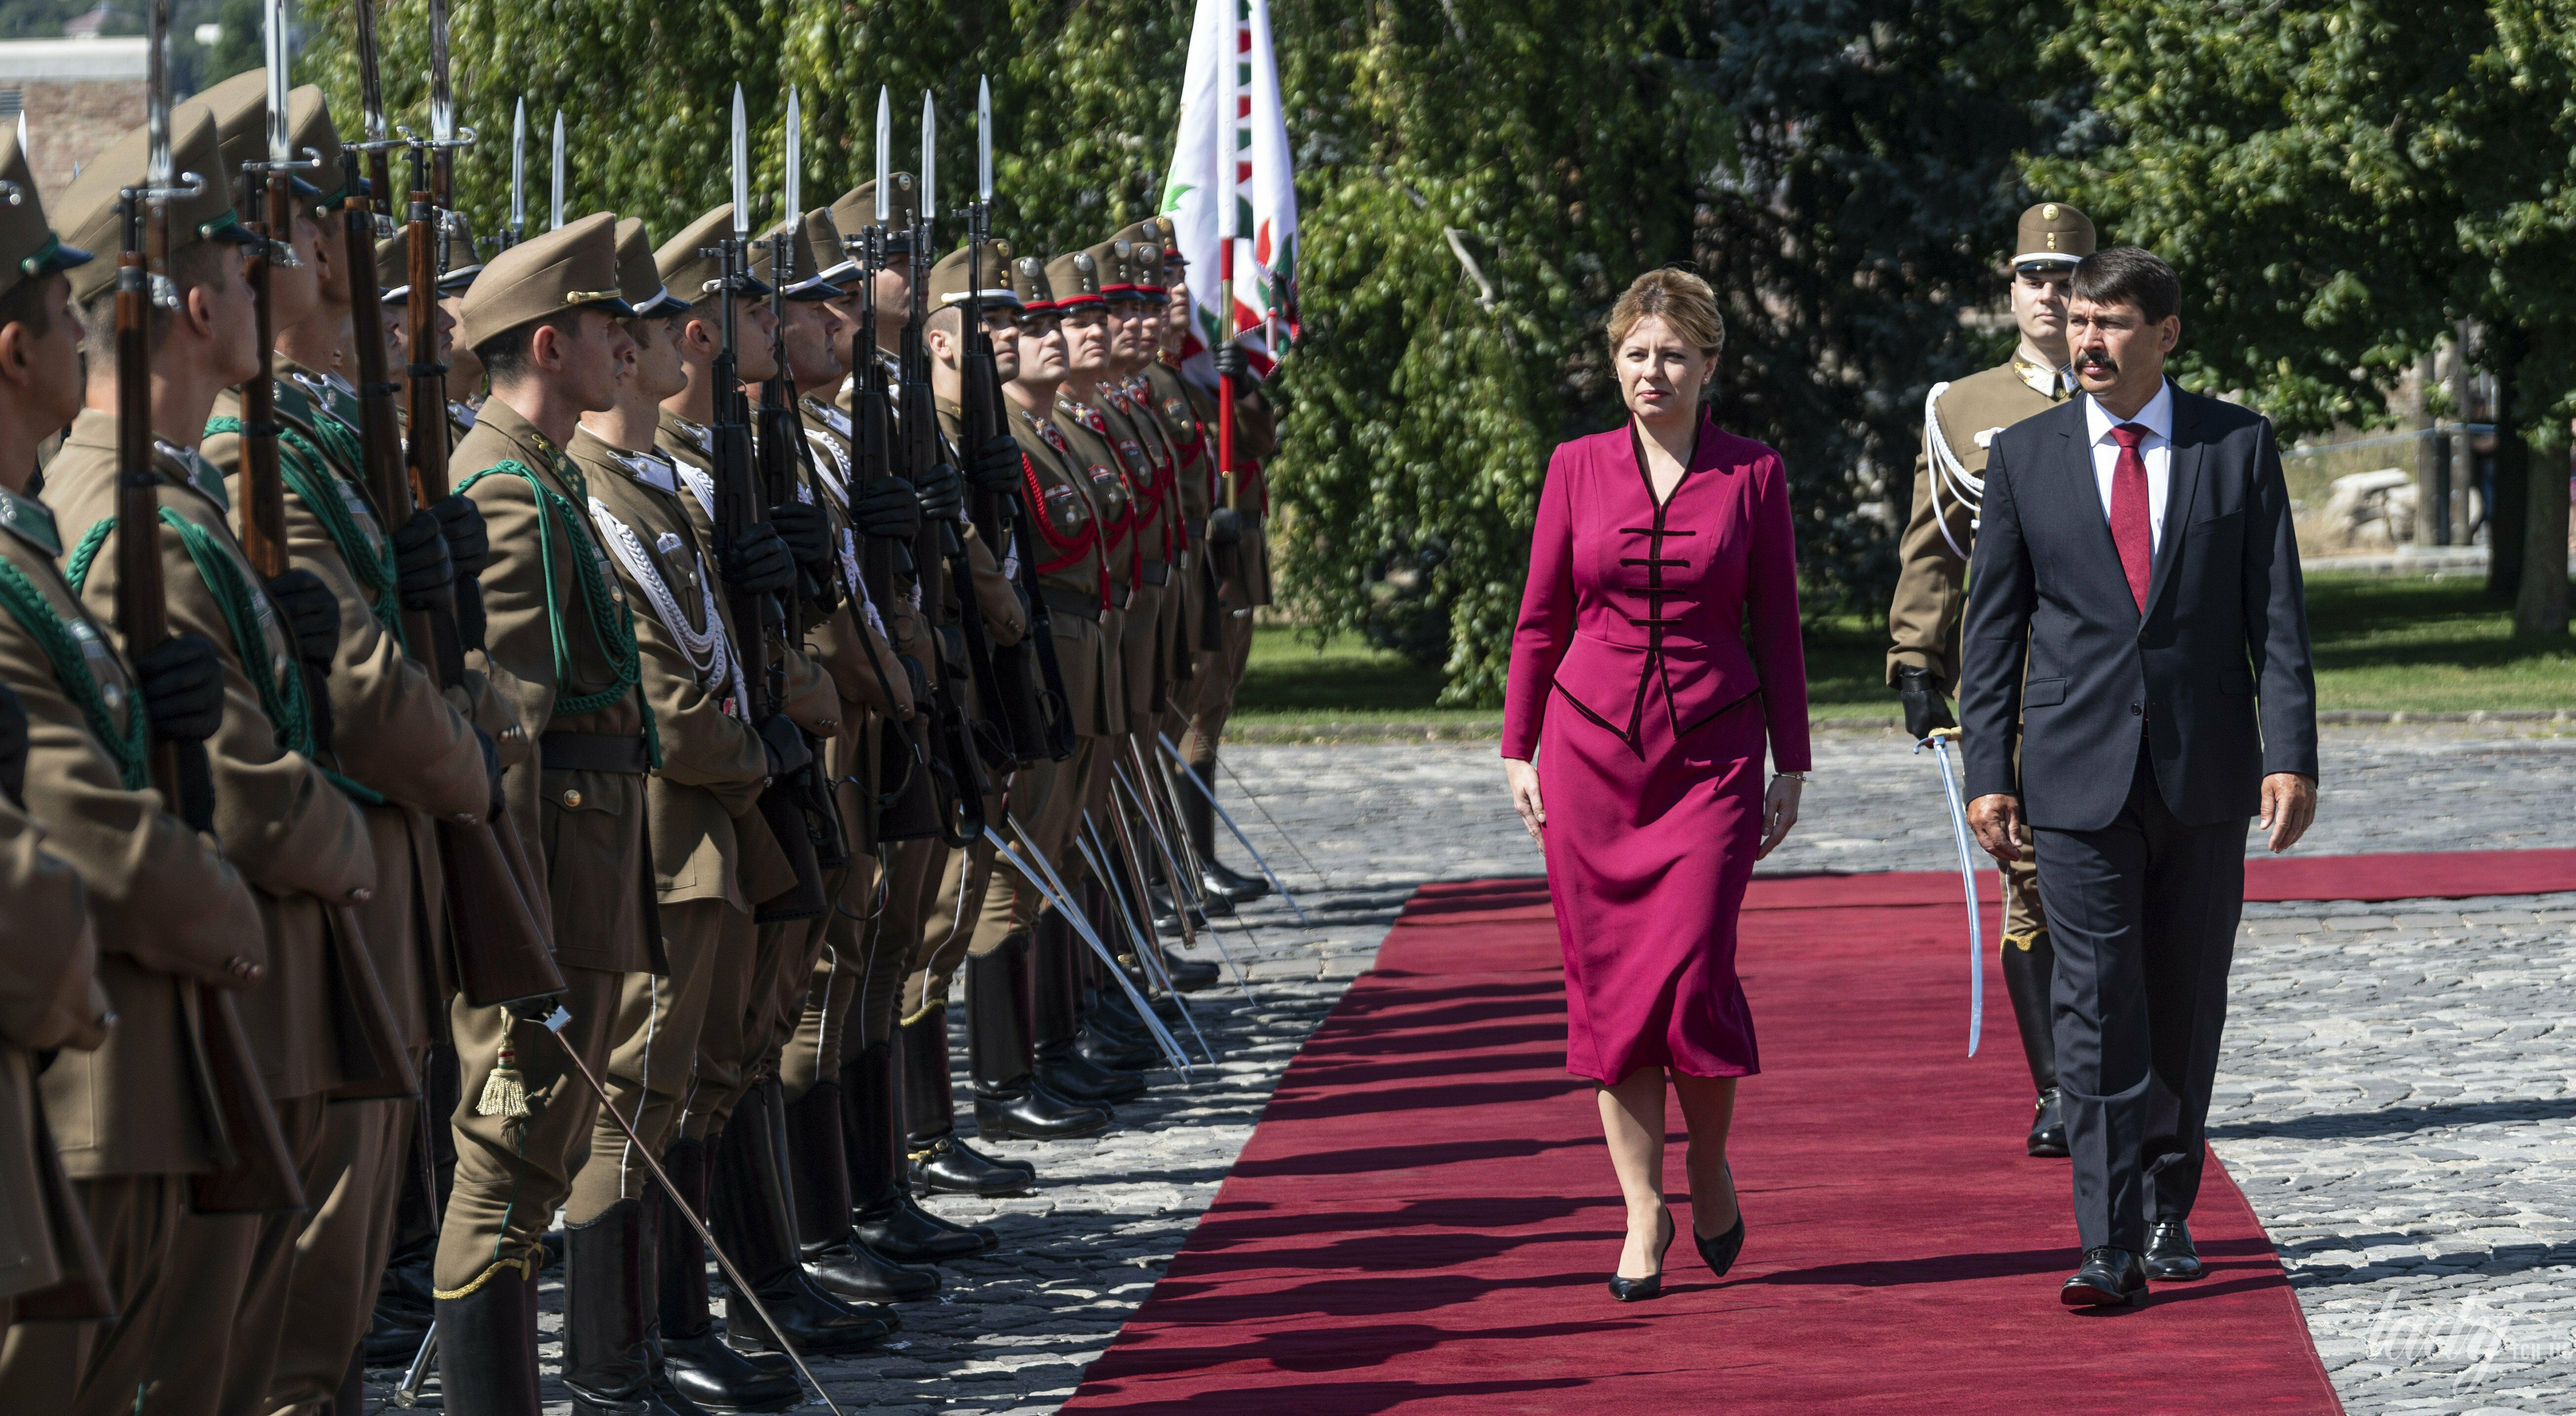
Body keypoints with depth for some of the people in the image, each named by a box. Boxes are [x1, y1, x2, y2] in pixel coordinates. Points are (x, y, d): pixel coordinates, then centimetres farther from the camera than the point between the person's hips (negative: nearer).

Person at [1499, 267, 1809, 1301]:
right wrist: (1519, 750, 5)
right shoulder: (1579, 468, 5)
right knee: (1606, 980, 0)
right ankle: (1644, 1212, 8)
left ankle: (1709, 1167, 14)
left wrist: (1791, 765, 4)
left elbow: (1777, 627, 6)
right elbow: (1539, 621, 9)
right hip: (1591, 748, 2)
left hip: (1712, 751, -2)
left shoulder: (1753, 476, 2)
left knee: (1692, 972, -12)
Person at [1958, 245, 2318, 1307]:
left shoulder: (2240, 446, 3)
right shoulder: (2025, 457, 4)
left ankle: (2168, 1209, 26)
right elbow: (1995, 629, 6)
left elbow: (2276, 612, 1)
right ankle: (2111, 1247, -11)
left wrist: (2291, 754, -7)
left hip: (2205, 772, 1)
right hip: (2080, 774, -1)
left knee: (2188, 1004, 9)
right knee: (2096, 1008, -8)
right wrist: (1989, 773, 0)